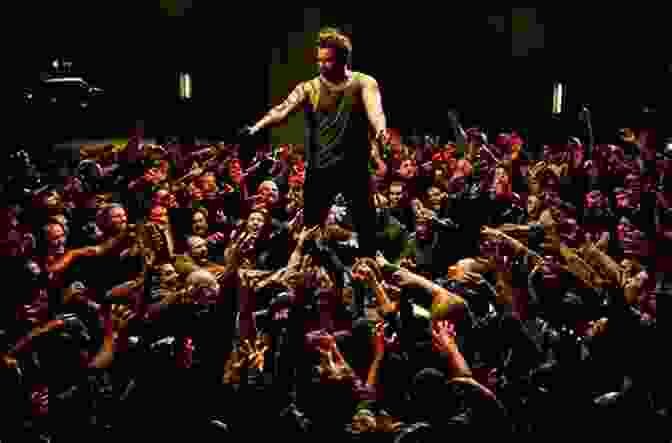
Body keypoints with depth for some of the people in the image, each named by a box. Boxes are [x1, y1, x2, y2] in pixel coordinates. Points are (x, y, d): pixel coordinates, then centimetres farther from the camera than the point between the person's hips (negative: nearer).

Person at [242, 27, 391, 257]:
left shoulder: (362, 83, -3)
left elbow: (374, 109, -21)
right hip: (320, 168, 2)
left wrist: (381, 130, -44)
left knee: (366, 225, 2)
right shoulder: (309, 88, 4)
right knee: (311, 227, 5)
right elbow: (283, 110, -9)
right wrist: (258, 126, -29)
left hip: (354, 167, -2)